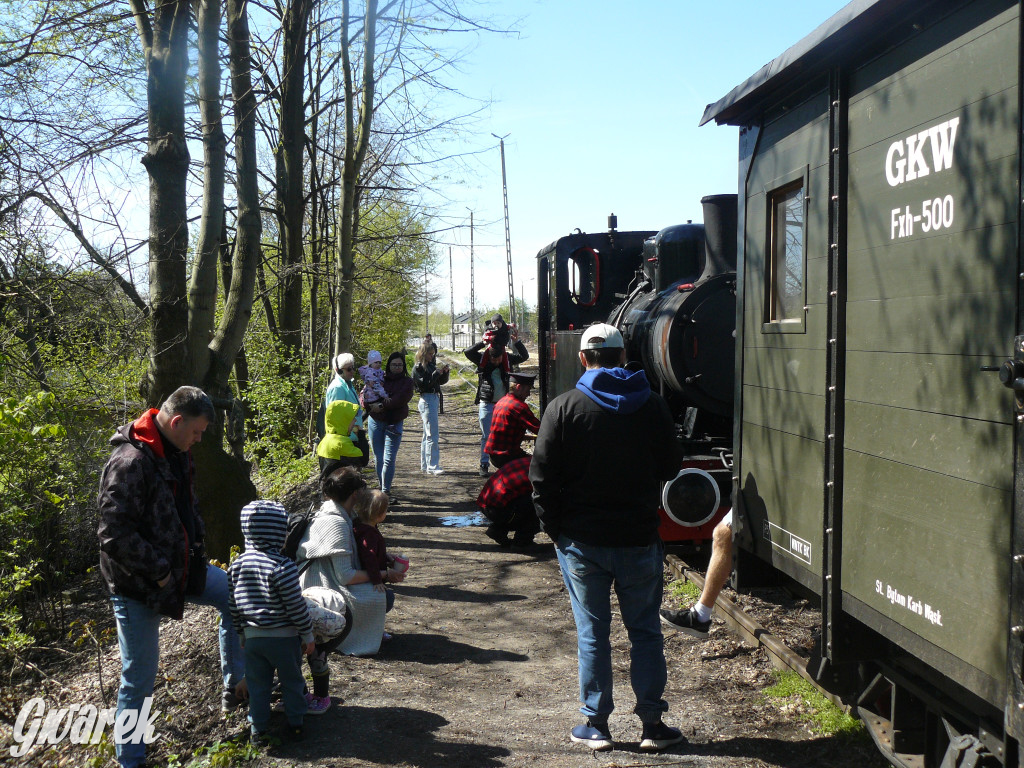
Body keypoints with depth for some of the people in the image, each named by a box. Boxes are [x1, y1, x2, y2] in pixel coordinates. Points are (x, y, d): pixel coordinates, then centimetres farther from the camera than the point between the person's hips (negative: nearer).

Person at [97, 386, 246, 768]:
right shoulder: (130, 462, -26)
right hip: (138, 584, -8)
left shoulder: (175, 453, 3)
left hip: (180, 567, 9)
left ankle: (235, 686, 30)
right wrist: (160, 573, -22)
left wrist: (197, 555, 9)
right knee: (140, 675, 2)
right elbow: (114, 535, -29)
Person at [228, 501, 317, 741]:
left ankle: (258, 729, 23)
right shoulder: (283, 565, -20)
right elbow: (296, 605, -17)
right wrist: (307, 635, -5)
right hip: (284, 637, -4)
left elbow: (234, 605, 6)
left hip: (253, 638, 4)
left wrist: (241, 633, 19)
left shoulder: (237, 564, -3)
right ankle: (295, 725, 25)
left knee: (258, 685, 16)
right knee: (292, 682, 14)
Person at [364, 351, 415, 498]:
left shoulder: (407, 382, 3)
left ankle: (385, 492, -6)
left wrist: (382, 406, -19)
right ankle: (382, 488, 20)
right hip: (376, 422, 2)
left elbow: (400, 399, -12)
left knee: (389, 459, -10)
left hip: (394, 424, -2)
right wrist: (372, 405, -19)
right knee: (379, 459, 8)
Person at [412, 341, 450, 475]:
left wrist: (445, 372, 0)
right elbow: (424, 384, -19)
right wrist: (436, 373, -19)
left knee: (427, 435, 14)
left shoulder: (431, 366, 14)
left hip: (434, 399, 9)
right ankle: (432, 467, -10)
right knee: (432, 435, -11)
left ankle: (425, 465, 21)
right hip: (427, 400, -9)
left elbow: (442, 381, 18)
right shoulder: (418, 368, -8)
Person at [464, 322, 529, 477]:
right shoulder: (482, 360, -5)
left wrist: (516, 342, -10)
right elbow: (468, 352, -18)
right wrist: (483, 343, -22)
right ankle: (484, 465, 8)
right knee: (486, 436, 1)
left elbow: (524, 356, 2)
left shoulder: (507, 359, 1)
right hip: (486, 404, -2)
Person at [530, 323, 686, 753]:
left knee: (592, 633, 8)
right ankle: (652, 723, 16)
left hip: (582, 540, -1)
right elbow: (670, 467, 7)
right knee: (645, 631, 11)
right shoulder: (652, 405, 0)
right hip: (640, 539, 1)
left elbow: (542, 474, -8)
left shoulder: (564, 407, -7)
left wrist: (552, 525, 2)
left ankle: (596, 724, 15)